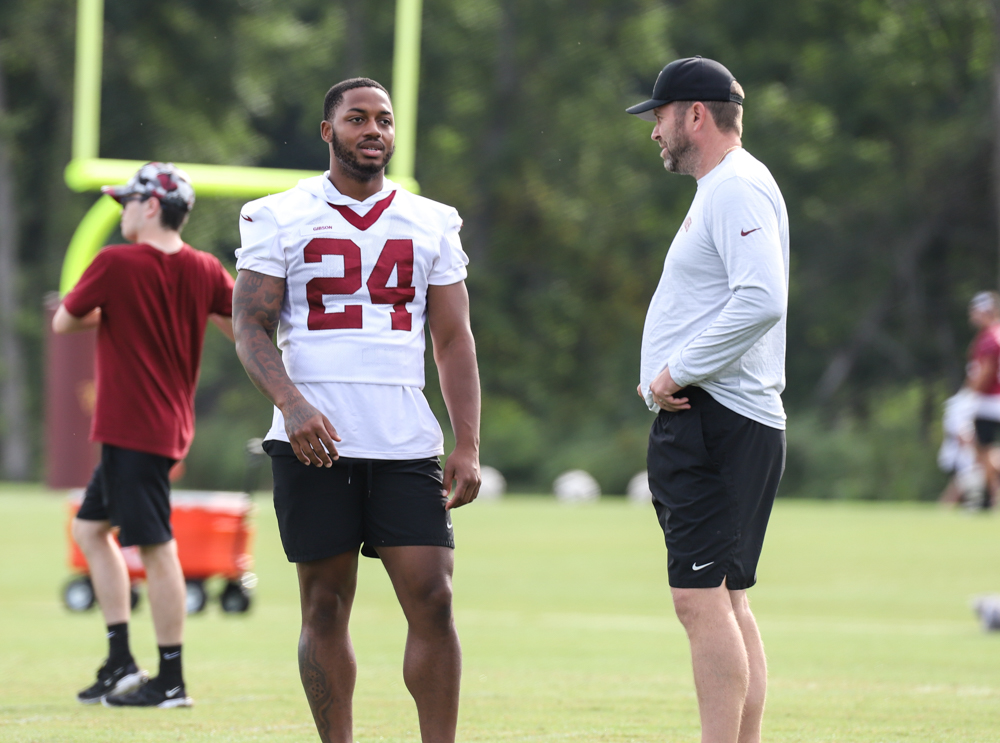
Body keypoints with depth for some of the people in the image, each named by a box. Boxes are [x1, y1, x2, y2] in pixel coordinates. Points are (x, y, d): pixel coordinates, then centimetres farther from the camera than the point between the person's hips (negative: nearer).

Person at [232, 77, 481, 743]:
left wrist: (467, 447, 2)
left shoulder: (432, 224, 12)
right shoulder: (279, 219, 5)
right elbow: (251, 327, -1)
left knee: (433, 600, -7)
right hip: (314, 441, -2)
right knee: (326, 605, 2)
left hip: (407, 443, 2)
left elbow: (454, 342, 11)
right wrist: (292, 405, -18)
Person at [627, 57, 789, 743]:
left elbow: (761, 302, -26)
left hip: (716, 422, -11)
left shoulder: (737, 188, -11)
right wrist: (665, 377, 10)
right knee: (725, 602, 11)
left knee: (701, 598, -15)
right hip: (699, 422, 11)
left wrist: (679, 372, -19)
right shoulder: (717, 191, 22)